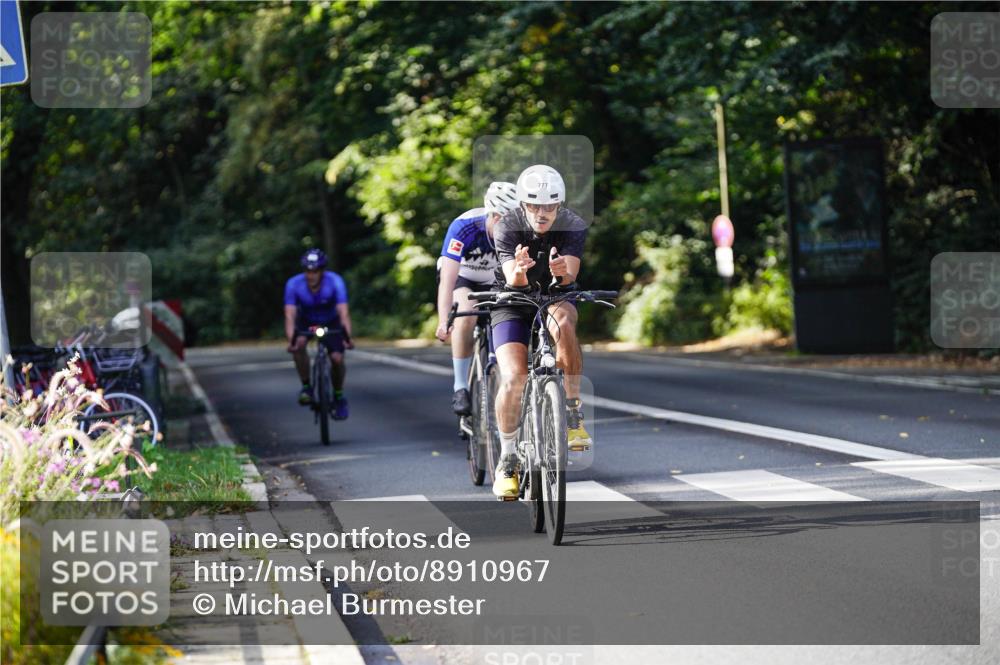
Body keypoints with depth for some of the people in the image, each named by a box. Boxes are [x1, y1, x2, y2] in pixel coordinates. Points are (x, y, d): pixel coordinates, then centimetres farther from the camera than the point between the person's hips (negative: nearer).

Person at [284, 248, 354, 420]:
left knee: (337, 358, -17)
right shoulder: (293, 284, -29)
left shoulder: (335, 282, -31)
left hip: (331, 323, 0)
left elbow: (343, 313, -40)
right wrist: (291, 340, -52)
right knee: (299, 344, -30)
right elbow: (290, 316, -35)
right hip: (306, 322, 0)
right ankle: (306, 386, -14)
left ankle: (338, 396, 9)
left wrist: (347, 337, -55)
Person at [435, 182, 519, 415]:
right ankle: (460, 388, -20)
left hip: (496, 282, 3)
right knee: (466, 317, -30)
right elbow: (447, 280, -40)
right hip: (462, 277, -3)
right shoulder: (464, 227, -35)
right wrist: (443, 322, -51)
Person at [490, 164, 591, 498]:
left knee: (562, 320, -36)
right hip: (512, 304, -1)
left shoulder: (573, 225, -17)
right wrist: (518, 271, -54)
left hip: (554, 296, 1)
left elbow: (570, 277, -28)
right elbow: (513, 281, -31)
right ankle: (507, 457, -4)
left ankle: (573, 414, -25)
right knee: (514, 378, -21)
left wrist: (562, 273, -52)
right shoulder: (507, 227, -20)